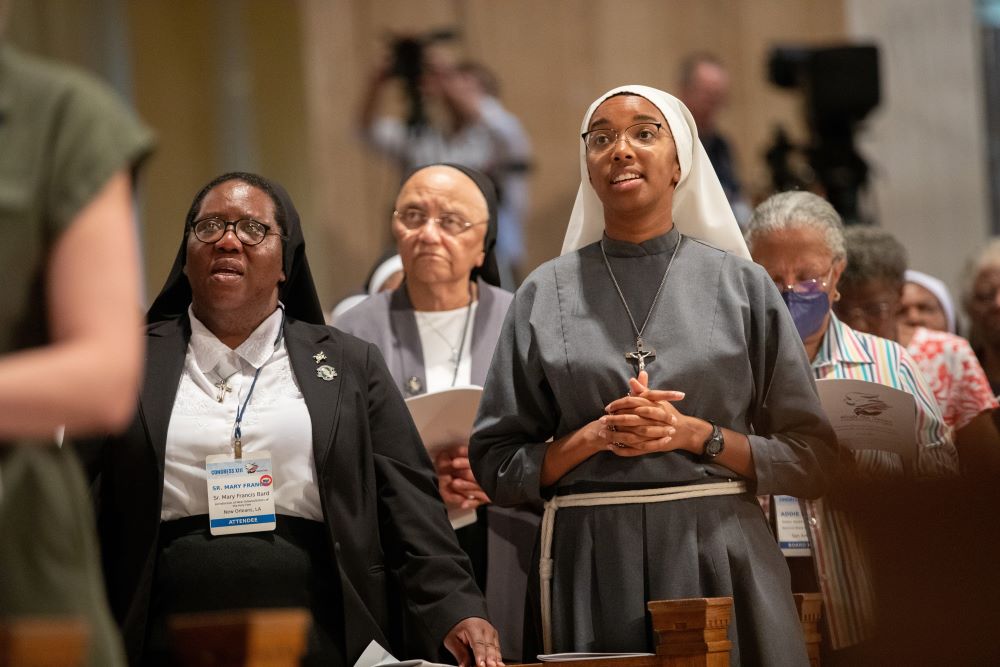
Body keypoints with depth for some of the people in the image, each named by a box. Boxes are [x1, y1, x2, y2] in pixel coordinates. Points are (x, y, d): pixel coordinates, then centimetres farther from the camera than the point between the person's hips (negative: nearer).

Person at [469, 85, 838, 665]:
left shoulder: (742, 285, 4)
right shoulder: (547, 294, 6)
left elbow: (811, 458, 3)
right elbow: (496, 465, 6)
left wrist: (697, 435, -10)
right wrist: (593, 437, -9)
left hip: (720, 557, 0)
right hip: (592, 567, 0)